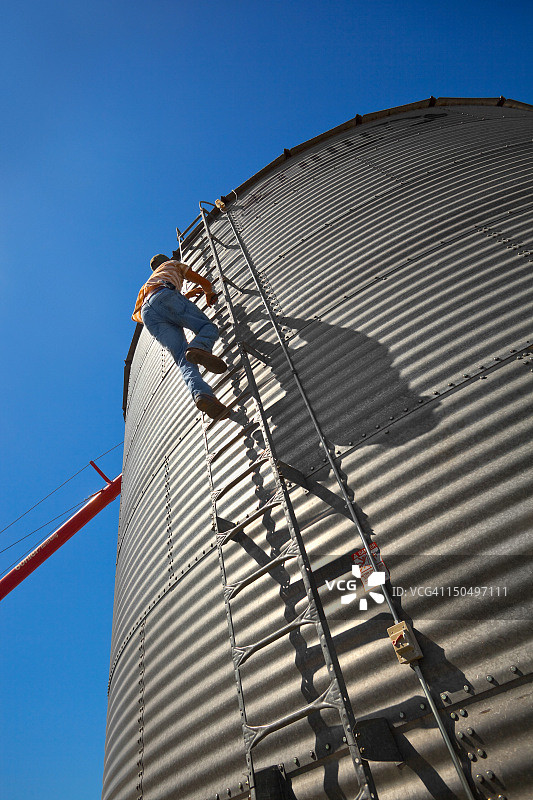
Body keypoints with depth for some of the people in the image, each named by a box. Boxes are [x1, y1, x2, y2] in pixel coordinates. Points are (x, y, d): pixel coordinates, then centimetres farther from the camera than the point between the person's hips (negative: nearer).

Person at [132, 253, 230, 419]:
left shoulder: (149, 282, 50)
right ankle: (199, 348, -41)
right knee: (209, 328, -4)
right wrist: (209, 293, 55)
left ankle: (201, 393, -43)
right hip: (165, 296, -4)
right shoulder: (173, 264, 37)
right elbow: (203, 282, 34)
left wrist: (186, 295, 65)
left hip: (147, 314, 4)